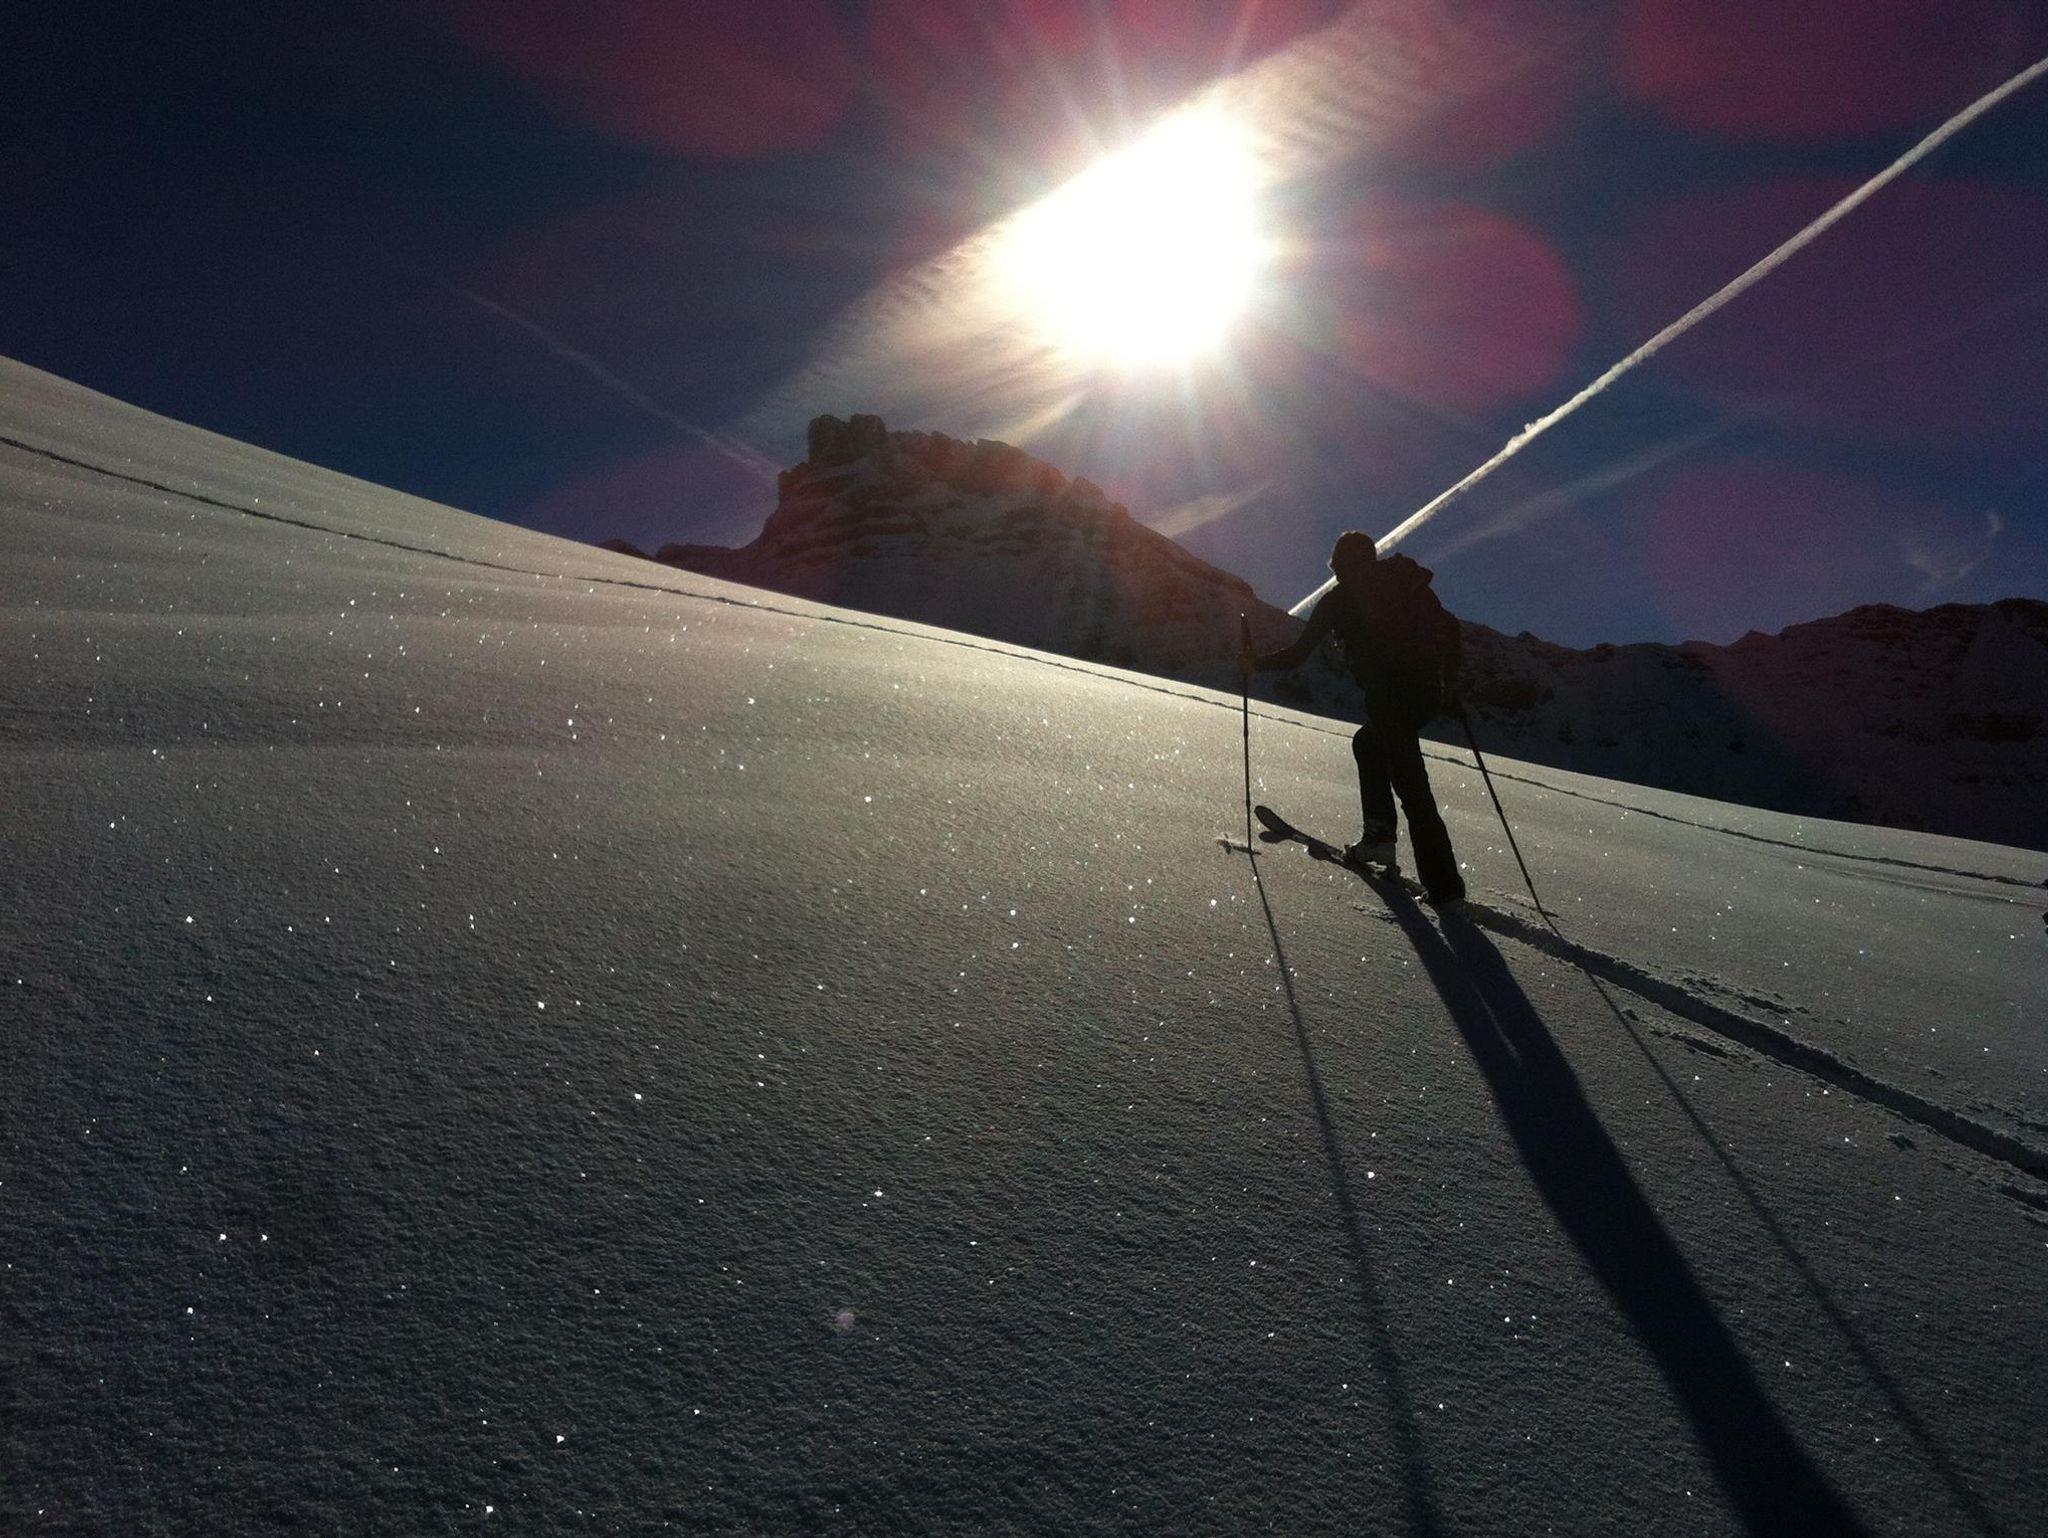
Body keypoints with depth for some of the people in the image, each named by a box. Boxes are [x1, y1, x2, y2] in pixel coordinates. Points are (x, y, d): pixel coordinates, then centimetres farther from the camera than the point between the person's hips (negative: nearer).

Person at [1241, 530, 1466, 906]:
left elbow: (1298, 654, 6)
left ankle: (1445, 885, -8)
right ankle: (1379, 835, 23)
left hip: (1389, 698, -6)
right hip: (1429, 692, 6)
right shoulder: (1408, 582, 17)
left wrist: (1257, 664, 22)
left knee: (1411, 787, -4)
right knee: (1367, 742, 29)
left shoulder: (1339, 598, 5)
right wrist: (1450, 677, 22)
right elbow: (1449, 626, 12)